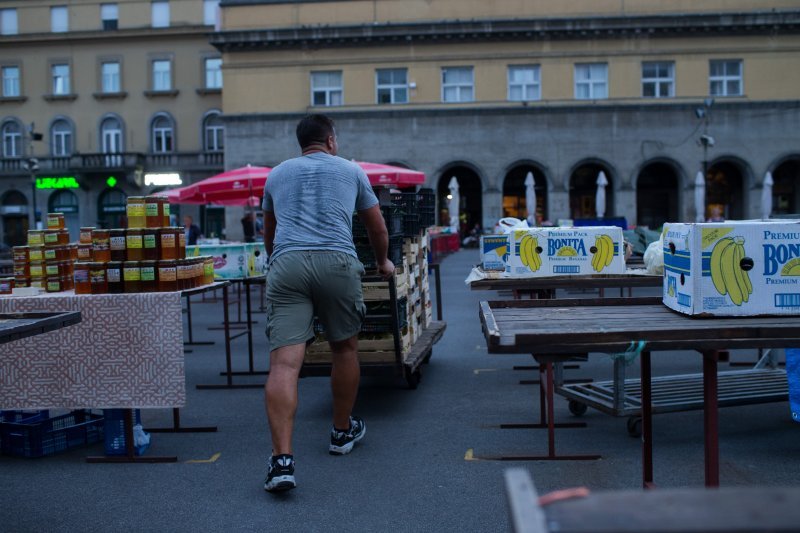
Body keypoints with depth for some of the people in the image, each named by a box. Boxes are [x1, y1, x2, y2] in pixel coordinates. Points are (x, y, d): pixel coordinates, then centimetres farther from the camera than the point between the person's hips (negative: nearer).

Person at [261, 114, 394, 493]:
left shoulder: (277, 174, 27)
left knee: (284, 362, -8)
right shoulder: (350, 171, 22)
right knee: (345, 348, 19)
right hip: (336, 262, -1)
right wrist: (382, 263, 48)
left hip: (285, 263, 1)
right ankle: (343, 432, 33)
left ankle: (282, 459, -18)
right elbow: (377, 228, 30)